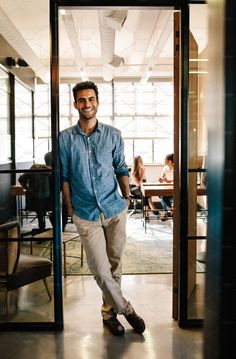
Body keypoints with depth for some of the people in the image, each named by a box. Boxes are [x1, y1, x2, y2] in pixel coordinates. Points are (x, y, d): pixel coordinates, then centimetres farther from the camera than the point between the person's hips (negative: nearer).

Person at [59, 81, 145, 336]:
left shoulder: (113, 135, 2)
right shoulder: (65, 138, 0)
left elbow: (121, 169, 9)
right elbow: (64, 175, 4)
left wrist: (127, 197, 2)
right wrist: (70, 207, 2)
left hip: (115, 209, 1)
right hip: (85, 214, -1)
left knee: (114, 264, 11)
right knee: (100, 268, -1)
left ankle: (109, 310, 32)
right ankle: (125, 308, 22)